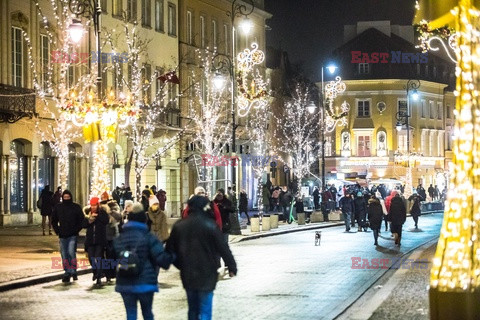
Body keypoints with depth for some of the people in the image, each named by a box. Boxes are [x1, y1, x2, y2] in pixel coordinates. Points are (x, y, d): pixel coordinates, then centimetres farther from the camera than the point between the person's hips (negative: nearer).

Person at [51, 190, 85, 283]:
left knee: (71, 252, -16)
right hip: (62, 236, 3)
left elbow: (81, 220, 1)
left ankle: (73, 271, -4)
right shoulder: (58, 207, 7)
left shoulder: (76, 207, 0)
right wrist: (57, 231, 4)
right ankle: (67, 273, 12)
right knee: (64, 255, 4)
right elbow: (54, 221, 15)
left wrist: (76, 230, -8)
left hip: (73, 236, -3)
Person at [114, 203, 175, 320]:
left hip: (125, 284, 2)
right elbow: (161, 258, -15)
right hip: (145, 283, -2)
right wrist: (171, 255, 4)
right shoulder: (148, 238, -10)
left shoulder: (119, 239, 3)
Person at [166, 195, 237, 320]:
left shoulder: (178, 226, 3)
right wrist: (232, 267, 1)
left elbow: (171, 249, 9)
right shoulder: (209, 225, -12)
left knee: (193, 309, 19)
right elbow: (223, 248, -9)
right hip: (206, 276, -5)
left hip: (187, 275, 5)